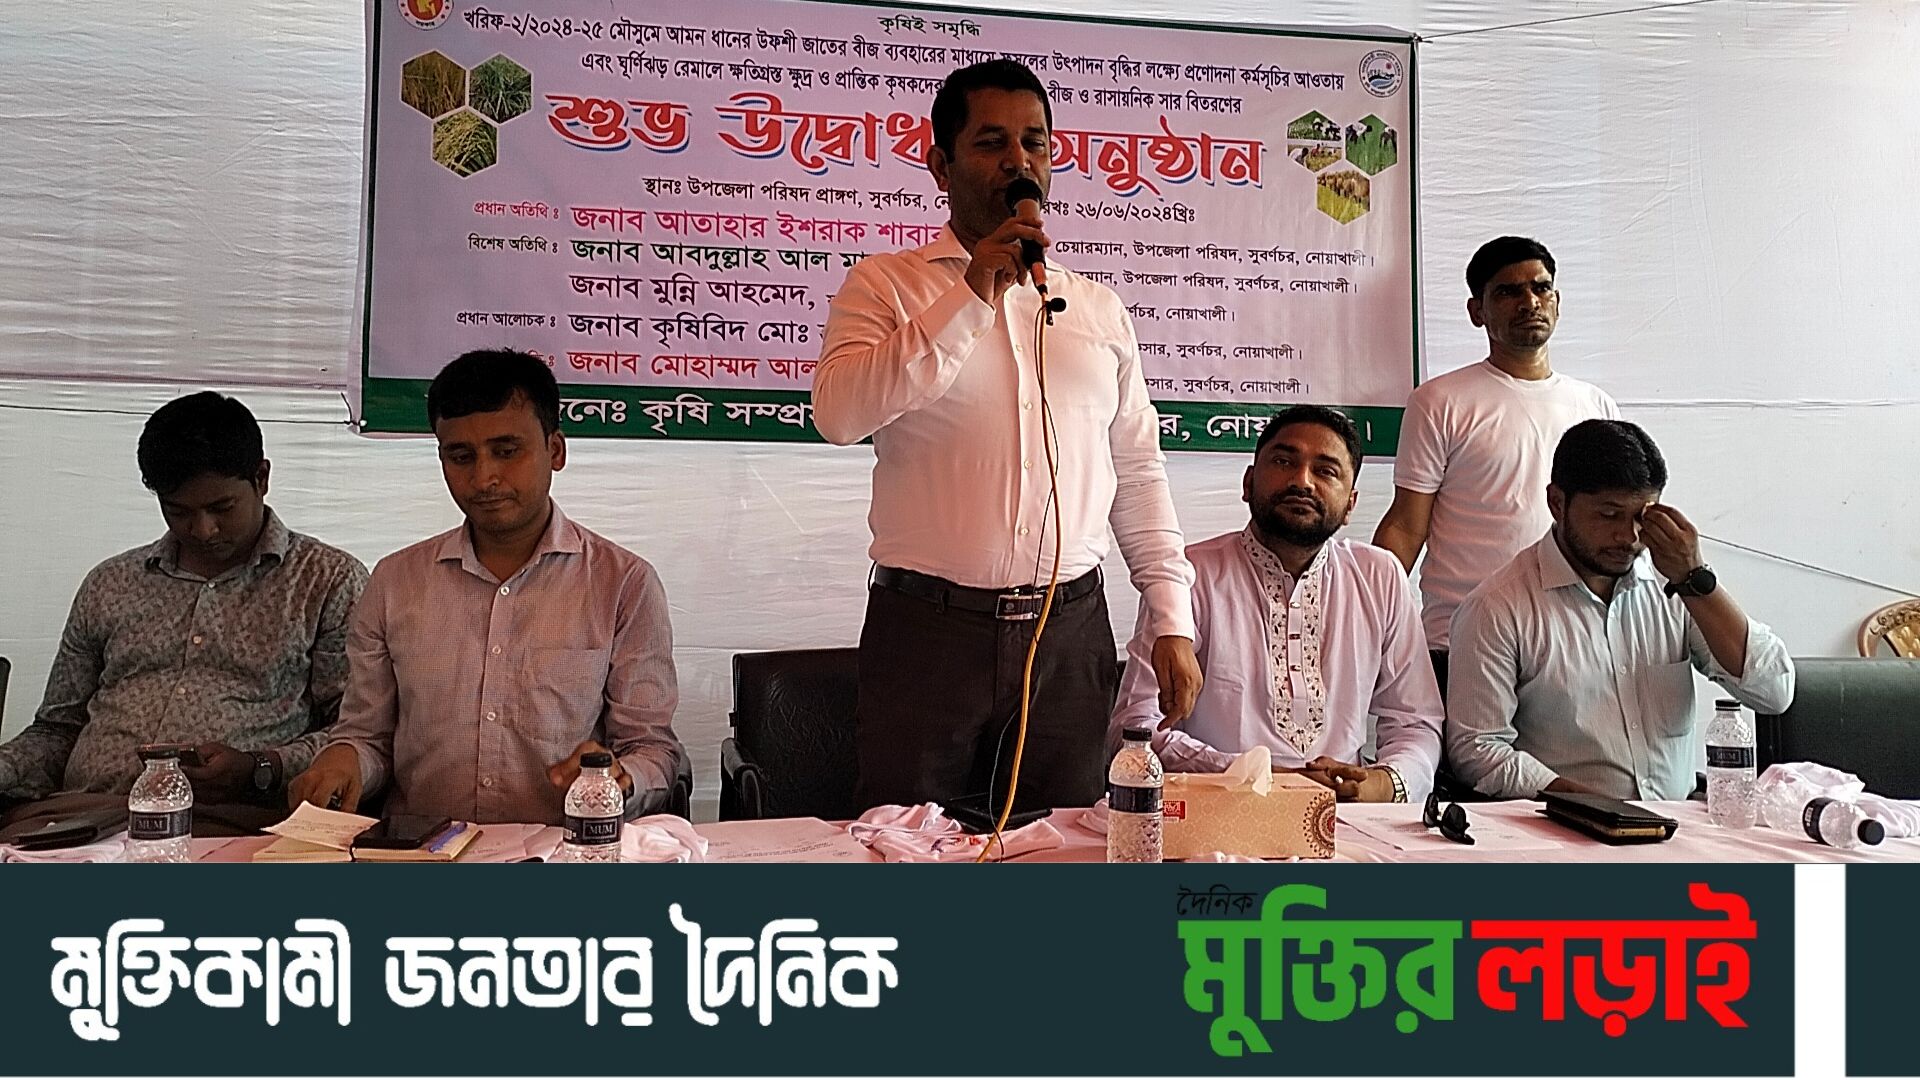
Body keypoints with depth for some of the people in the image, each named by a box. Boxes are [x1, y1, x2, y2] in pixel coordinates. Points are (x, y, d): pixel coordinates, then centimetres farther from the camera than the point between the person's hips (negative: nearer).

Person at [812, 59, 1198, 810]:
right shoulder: (884, 285, 3)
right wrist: (969, 298, -16)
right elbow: (838, 414, -15)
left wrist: (1171, 620, 8)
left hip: (1071, 633, 3)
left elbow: (1138, 476, 15)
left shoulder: (1099, 310, 13)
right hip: (925, 628, -2)